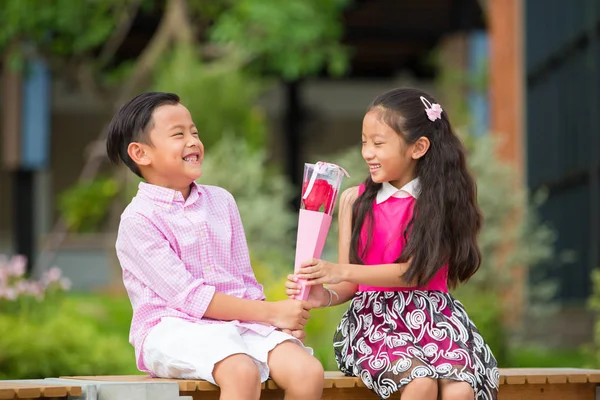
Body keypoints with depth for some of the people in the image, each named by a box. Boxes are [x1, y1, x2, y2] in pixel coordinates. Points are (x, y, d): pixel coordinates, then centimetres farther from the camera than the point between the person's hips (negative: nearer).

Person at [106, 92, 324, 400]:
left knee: (308, 372, -21)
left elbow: (245, 281, 16)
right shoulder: (138, 220, -6)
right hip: (172, 329, -6)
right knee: (242, 372, -36)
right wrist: (270, 312, -15)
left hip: (241, 322, 6)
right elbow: (189, 296, -13)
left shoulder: (221, 201, 15)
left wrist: (274, 317, -6)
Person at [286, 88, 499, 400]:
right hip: (376, 318, 0)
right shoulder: (355, 200, 7)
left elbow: (415, 270, -11)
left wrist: (342, 271, -19)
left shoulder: (440, 199, 0)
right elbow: (349, 285, 7)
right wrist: (325, 295, -17)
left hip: (433, 316, 0)